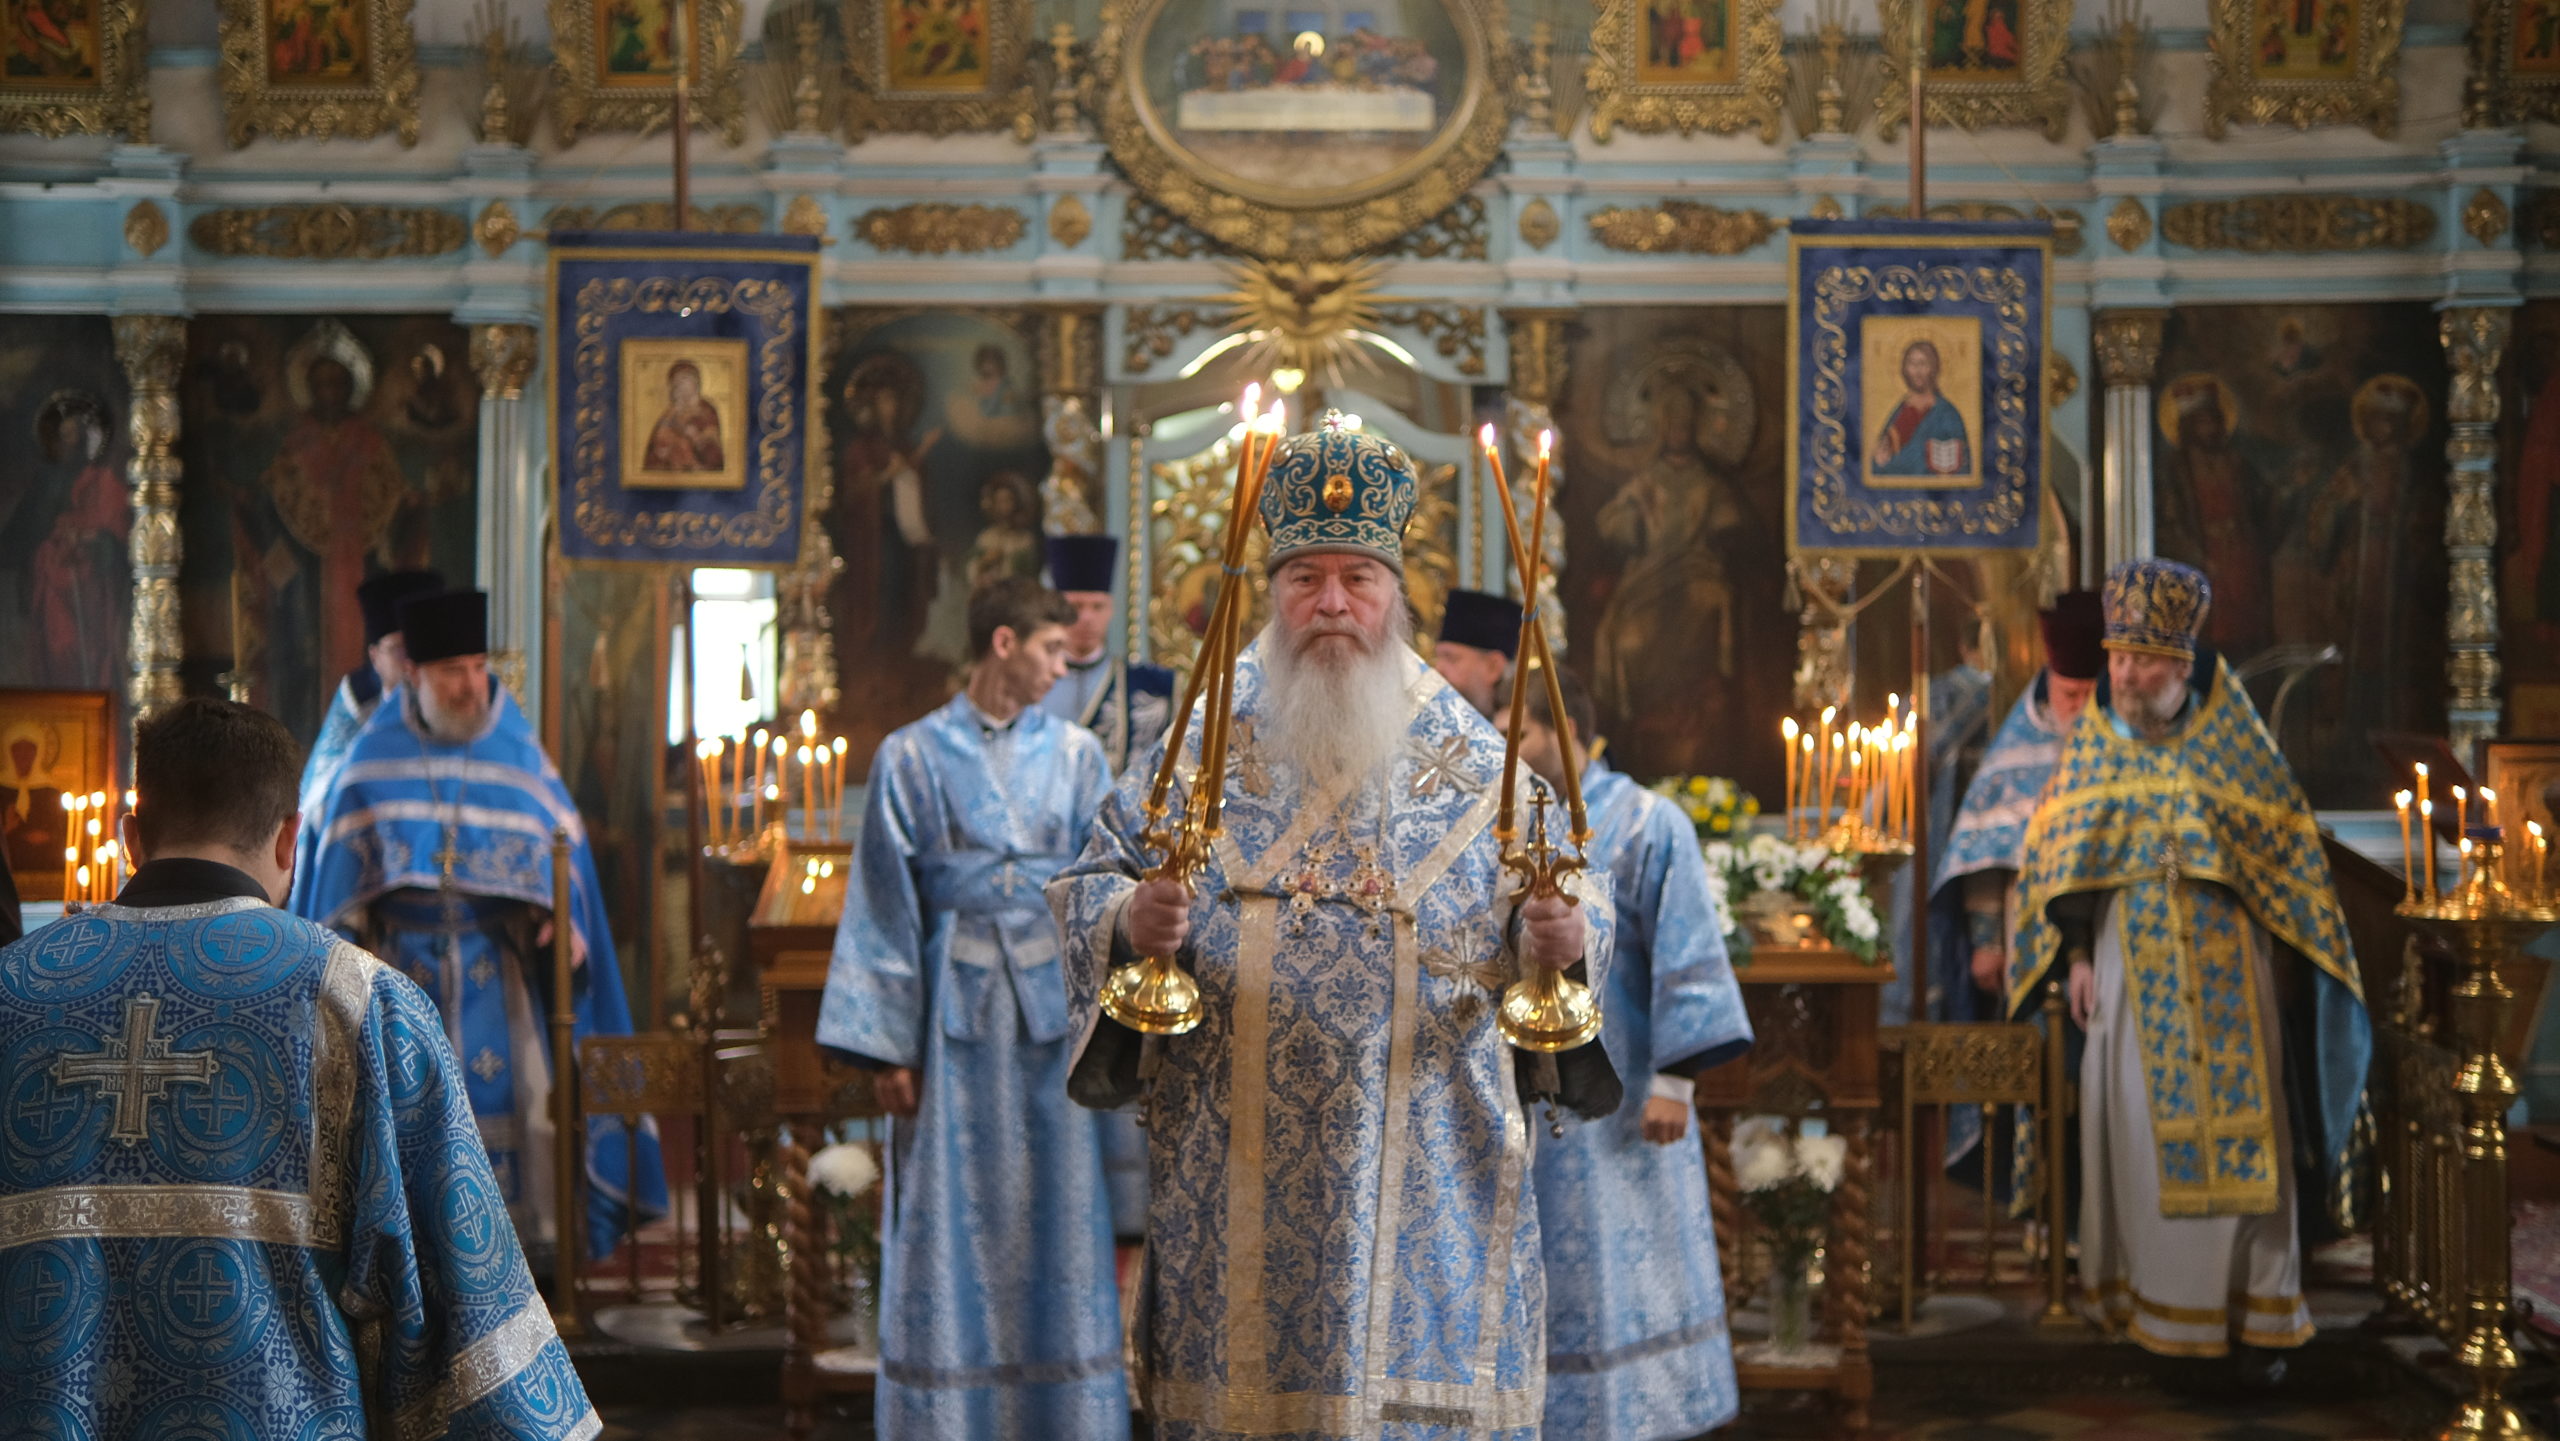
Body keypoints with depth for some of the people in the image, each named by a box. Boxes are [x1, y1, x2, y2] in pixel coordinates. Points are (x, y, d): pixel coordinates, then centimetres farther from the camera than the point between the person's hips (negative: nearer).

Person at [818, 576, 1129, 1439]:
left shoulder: (1077, 756, 8)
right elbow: (888, 912, 0)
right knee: (952, 1229, 1)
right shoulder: (912, 758, 2)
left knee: (1057, 1228, 4)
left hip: (1055, 1010, 2)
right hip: (954, 1011, -2)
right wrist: (888, 1046, -6)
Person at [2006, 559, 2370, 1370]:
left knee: (2239, 1137, -2)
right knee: (2144, 1133, 1)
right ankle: (2158, 1303, 11)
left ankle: (2260, 1313, 4)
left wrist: (2287, 954, 1)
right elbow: (2062, 855, 7)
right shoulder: (2094, 745, 3)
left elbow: (2286, 846, 3)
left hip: (2225, 966, -2)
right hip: (2135, 968, 2)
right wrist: (2078, 956, 0)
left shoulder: (2231, 741, -3)